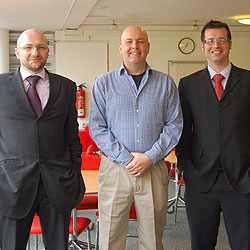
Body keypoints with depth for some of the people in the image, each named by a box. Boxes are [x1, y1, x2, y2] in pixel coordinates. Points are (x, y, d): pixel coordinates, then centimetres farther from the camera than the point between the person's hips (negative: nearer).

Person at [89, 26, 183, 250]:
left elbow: (174, 125, 3)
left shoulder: (166, 83, 8)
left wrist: (150, 157, -10)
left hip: (154, 170, 1)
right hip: (114, 169, -1)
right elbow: (97, 127, 0)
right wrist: (125, 158, -11)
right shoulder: (104, 83, 5)